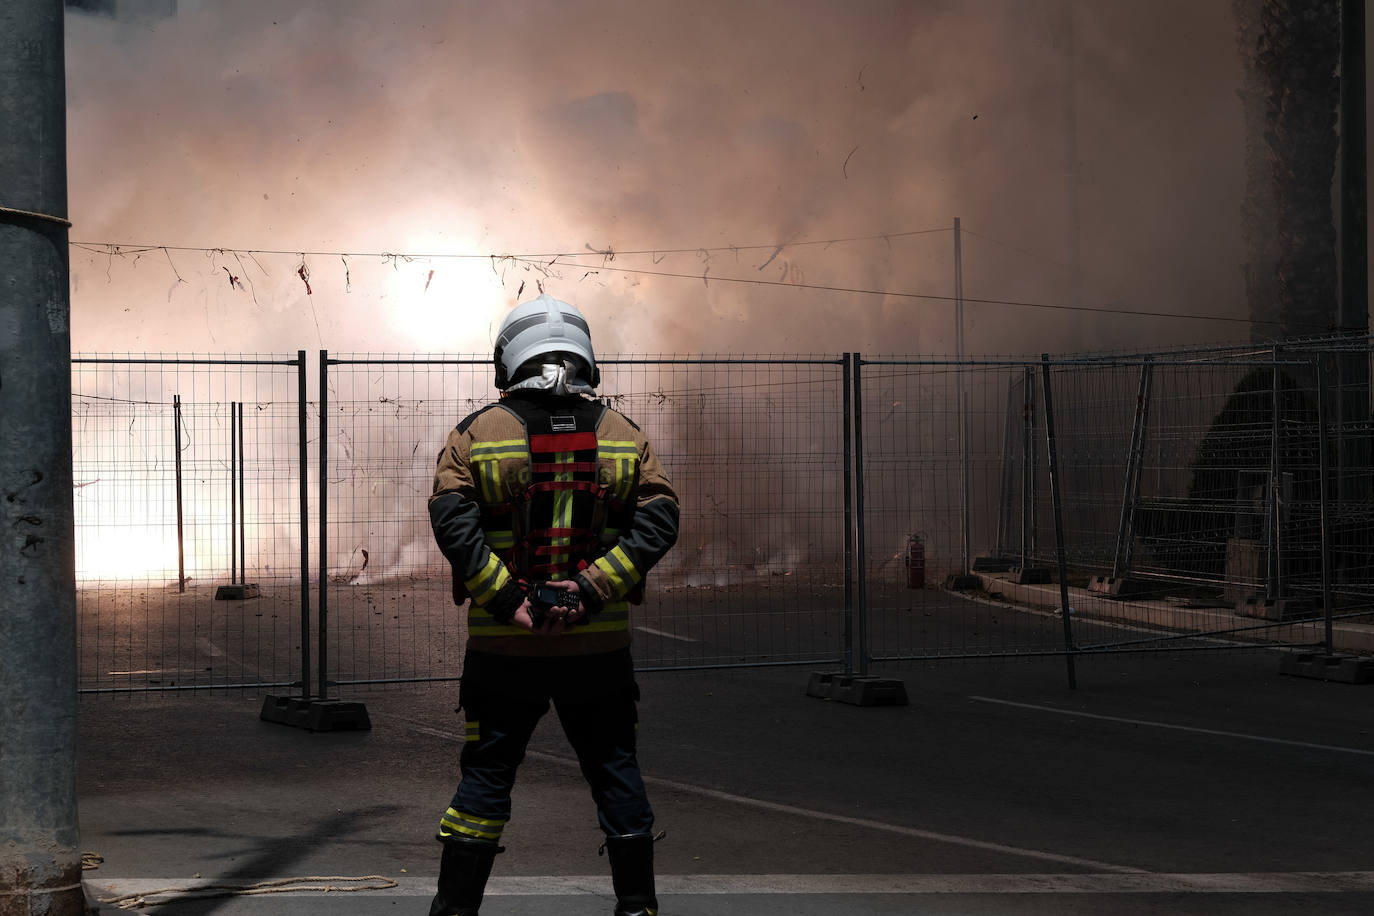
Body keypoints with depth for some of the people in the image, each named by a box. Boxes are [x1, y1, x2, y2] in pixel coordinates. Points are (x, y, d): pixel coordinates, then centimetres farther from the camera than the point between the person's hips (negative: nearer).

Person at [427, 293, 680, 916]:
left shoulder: (478, 433, -1)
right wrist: (590, 590, -12)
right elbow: (658, 521, -6)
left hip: (503, 643, -1)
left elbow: (452, 520, -13)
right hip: (599, 643, 1)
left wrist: (508, 600, -14)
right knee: (615, 772, 11)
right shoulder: (623, 434, 4)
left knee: (485, 776, 7)